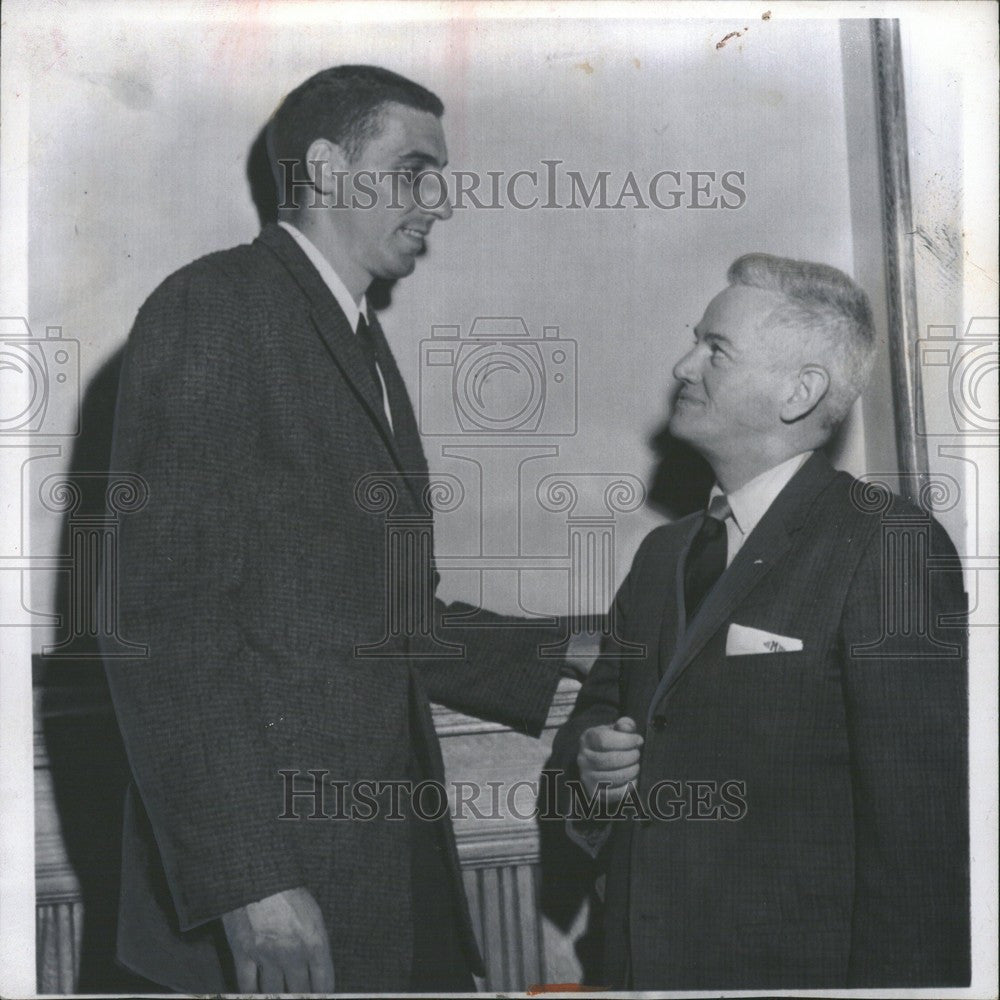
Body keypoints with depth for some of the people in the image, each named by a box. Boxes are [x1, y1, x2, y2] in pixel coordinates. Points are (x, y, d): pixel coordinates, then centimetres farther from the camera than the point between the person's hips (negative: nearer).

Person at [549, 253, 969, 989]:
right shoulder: (663, 554, 11)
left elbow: (921, 819, -17)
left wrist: (893, 977, -20)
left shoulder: (893, 548, -13)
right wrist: (589, 757, -2)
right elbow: (600, 708, 20)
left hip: (800, 966, -6)